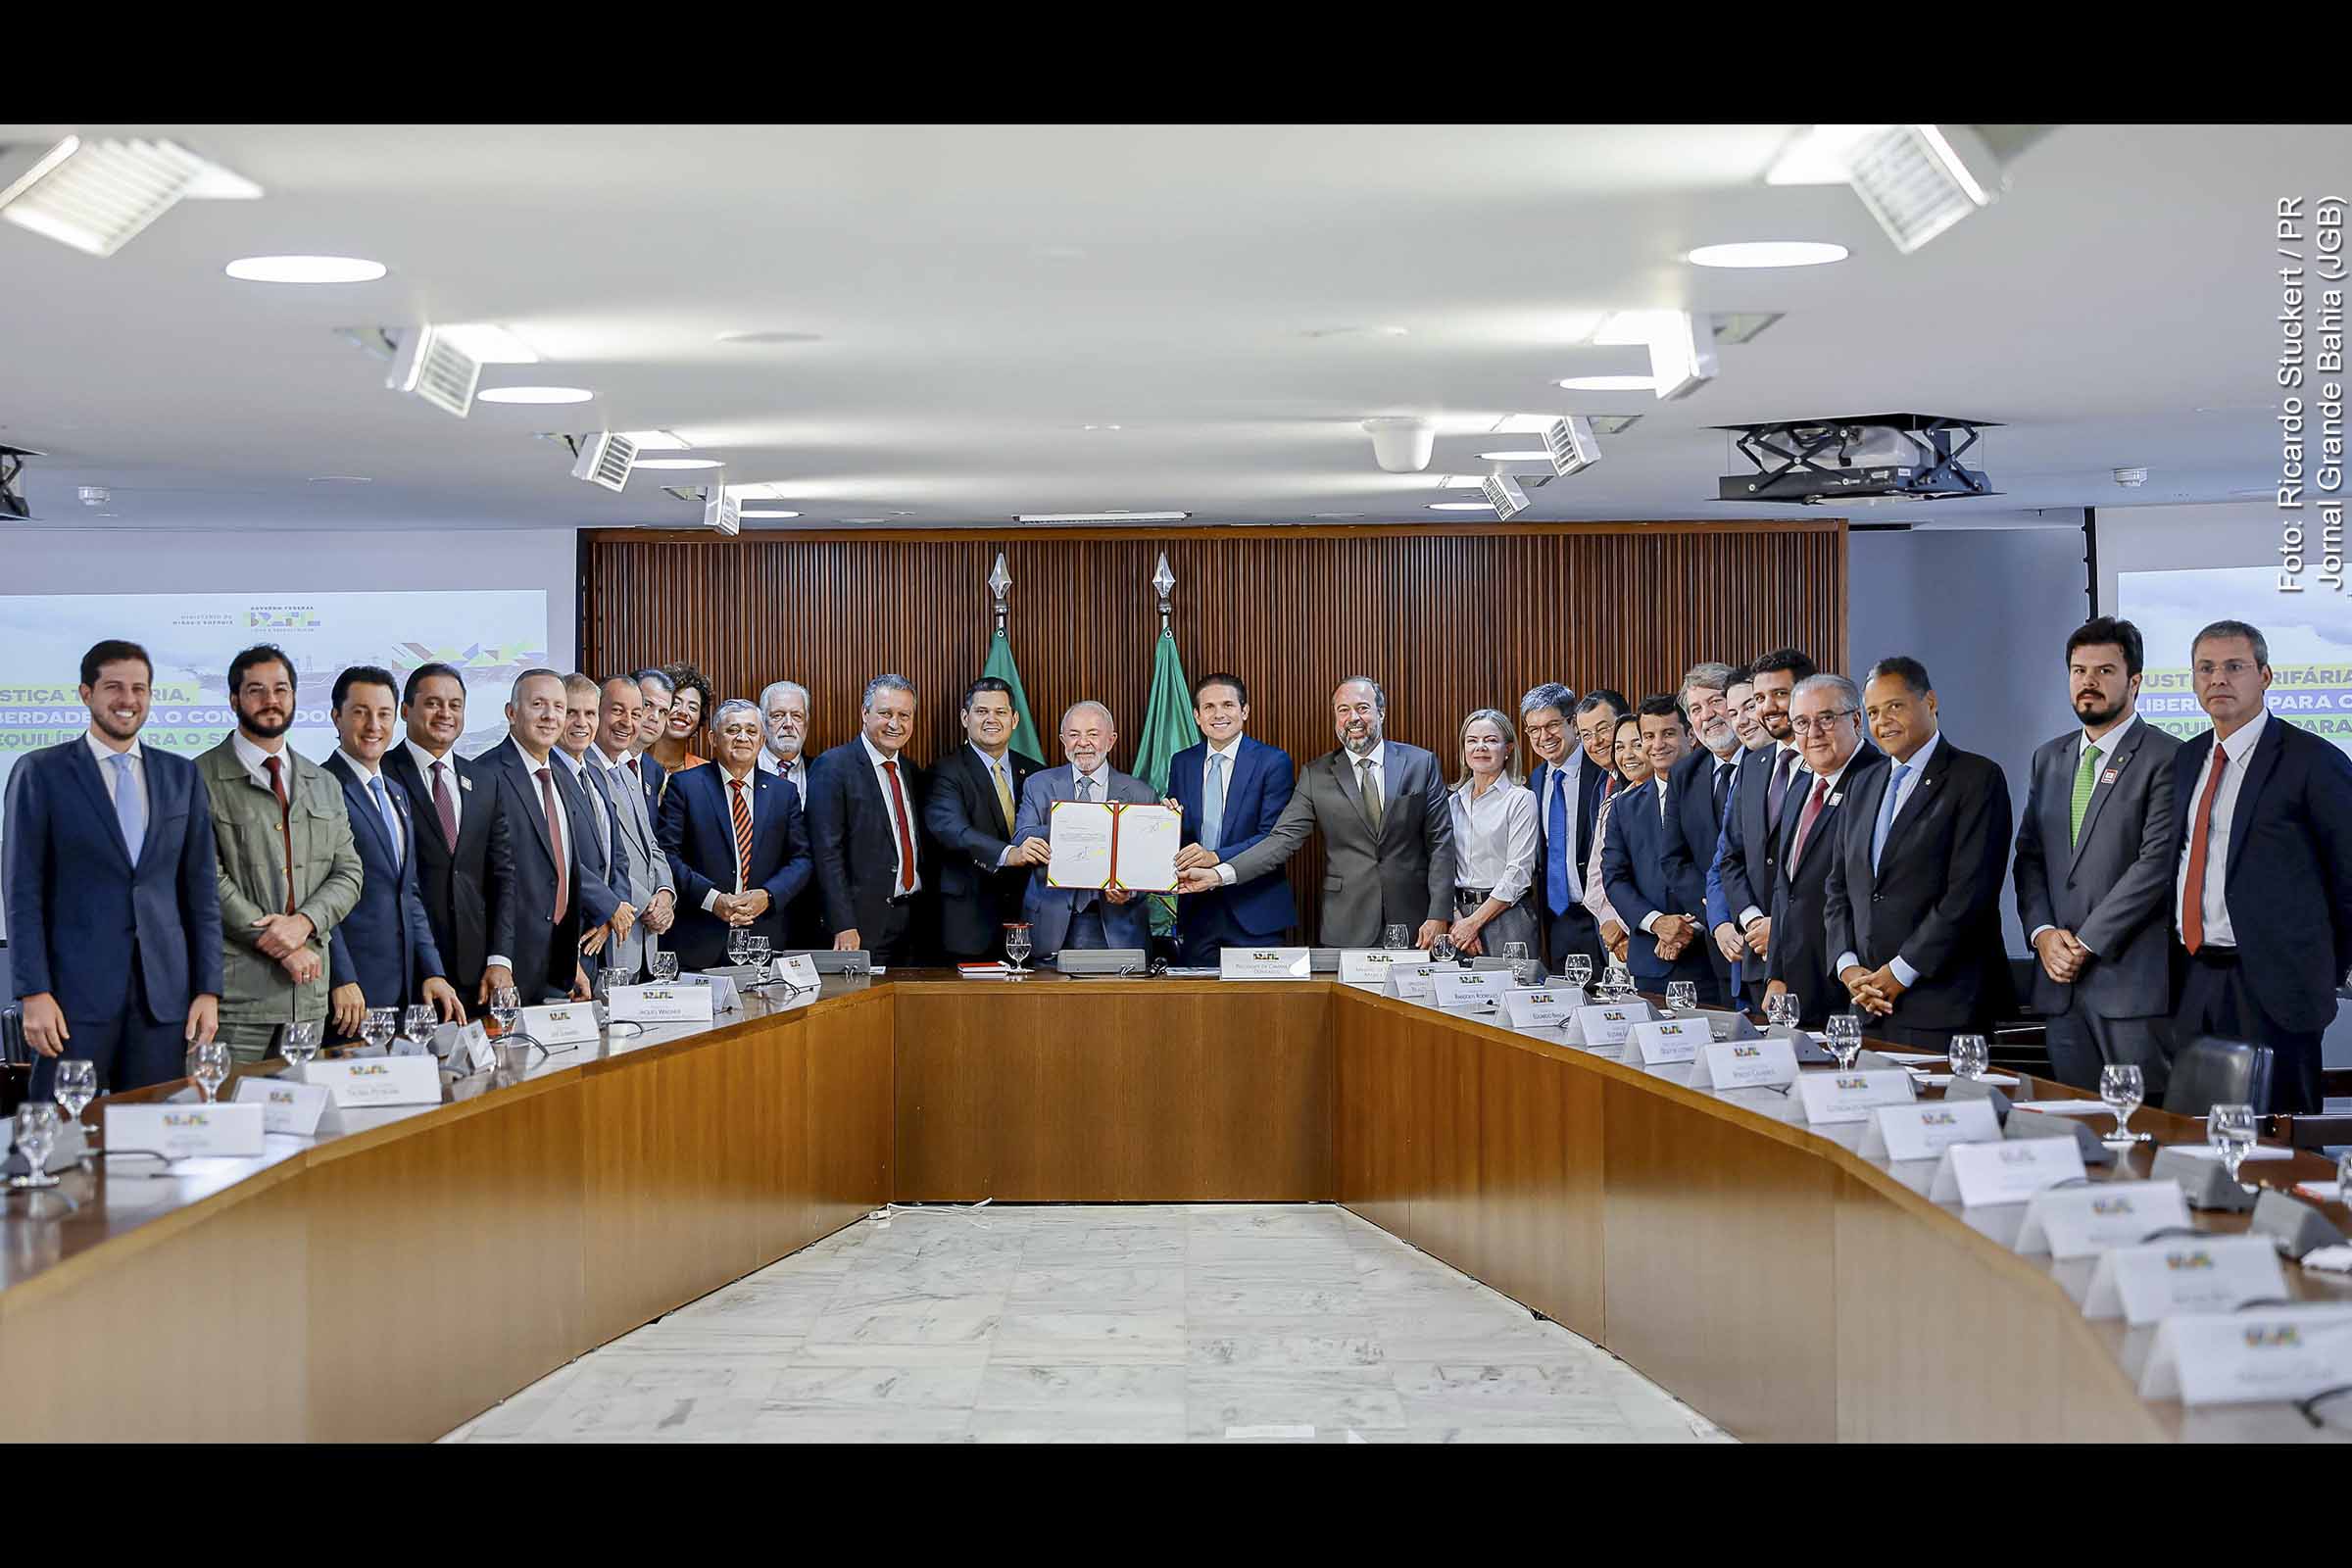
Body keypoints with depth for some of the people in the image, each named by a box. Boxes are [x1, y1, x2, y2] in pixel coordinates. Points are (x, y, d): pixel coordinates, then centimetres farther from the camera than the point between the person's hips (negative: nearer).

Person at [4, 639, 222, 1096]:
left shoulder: (181, 776, 12)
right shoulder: (41, 772, 2)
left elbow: (201, 889, 12)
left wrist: (208, 990, 4)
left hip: (164, 991, 3)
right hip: (76, 990, -3)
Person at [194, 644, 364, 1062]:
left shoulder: (324, 785, 17)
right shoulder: (202, 779, -2)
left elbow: (347, 872, 11)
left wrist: (303, 923, -10)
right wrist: (280, 946, -12)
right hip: (235, 989, -5)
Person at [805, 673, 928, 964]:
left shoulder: (912, 774, 16)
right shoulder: (833, 767, -7)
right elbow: (827, 852, -12)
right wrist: (844, 926, -18)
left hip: (912, 921, 6)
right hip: (862, 924, -6)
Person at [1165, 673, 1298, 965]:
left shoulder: (1273, 762, -4)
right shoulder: (1181, 763, 12)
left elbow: (1275, 837, -11)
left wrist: (1216, 857, -23)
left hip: (1253, 910, -4)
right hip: (1196, 909, 4)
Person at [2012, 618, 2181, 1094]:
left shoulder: (2166, 759, -4)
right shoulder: (2048, 759, 18)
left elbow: (2157, 862, -12)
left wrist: (2086, 943, -12)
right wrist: (2042, 933, -1)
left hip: (2133, 981, -6)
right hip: (2061, 982, 6)